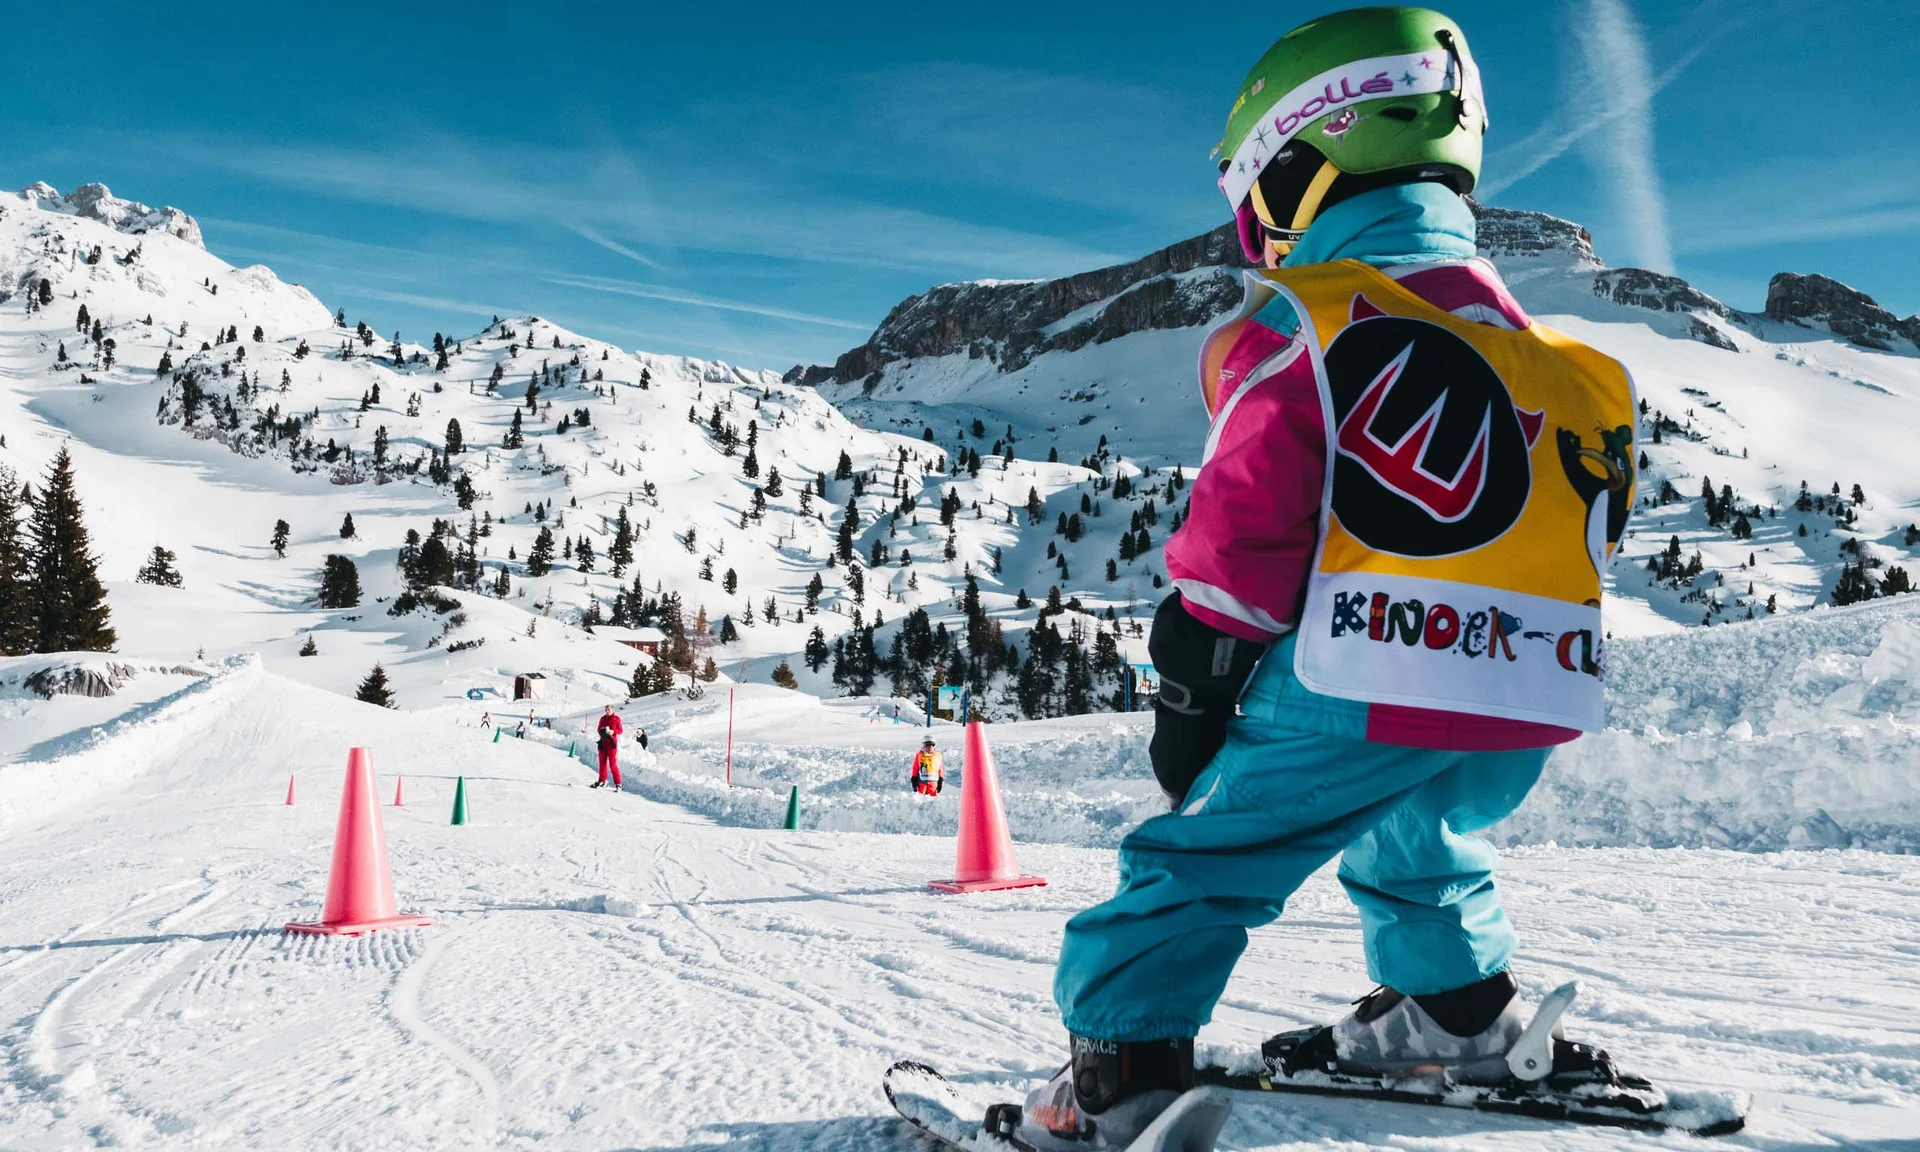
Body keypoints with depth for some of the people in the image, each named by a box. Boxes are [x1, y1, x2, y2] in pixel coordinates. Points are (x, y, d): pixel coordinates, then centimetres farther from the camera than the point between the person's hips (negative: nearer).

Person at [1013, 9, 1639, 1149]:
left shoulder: (1302, 322, -4)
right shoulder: (1526, 336, 18)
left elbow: (1243, 521, -11)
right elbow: (1576, 527, 21)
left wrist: (1192, 690, -2)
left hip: (1360, 680, -7)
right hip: (1533, 701, 7)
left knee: (1204, 854, 5)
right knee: (1415, 839, 33)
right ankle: (1460, 1002, 43)